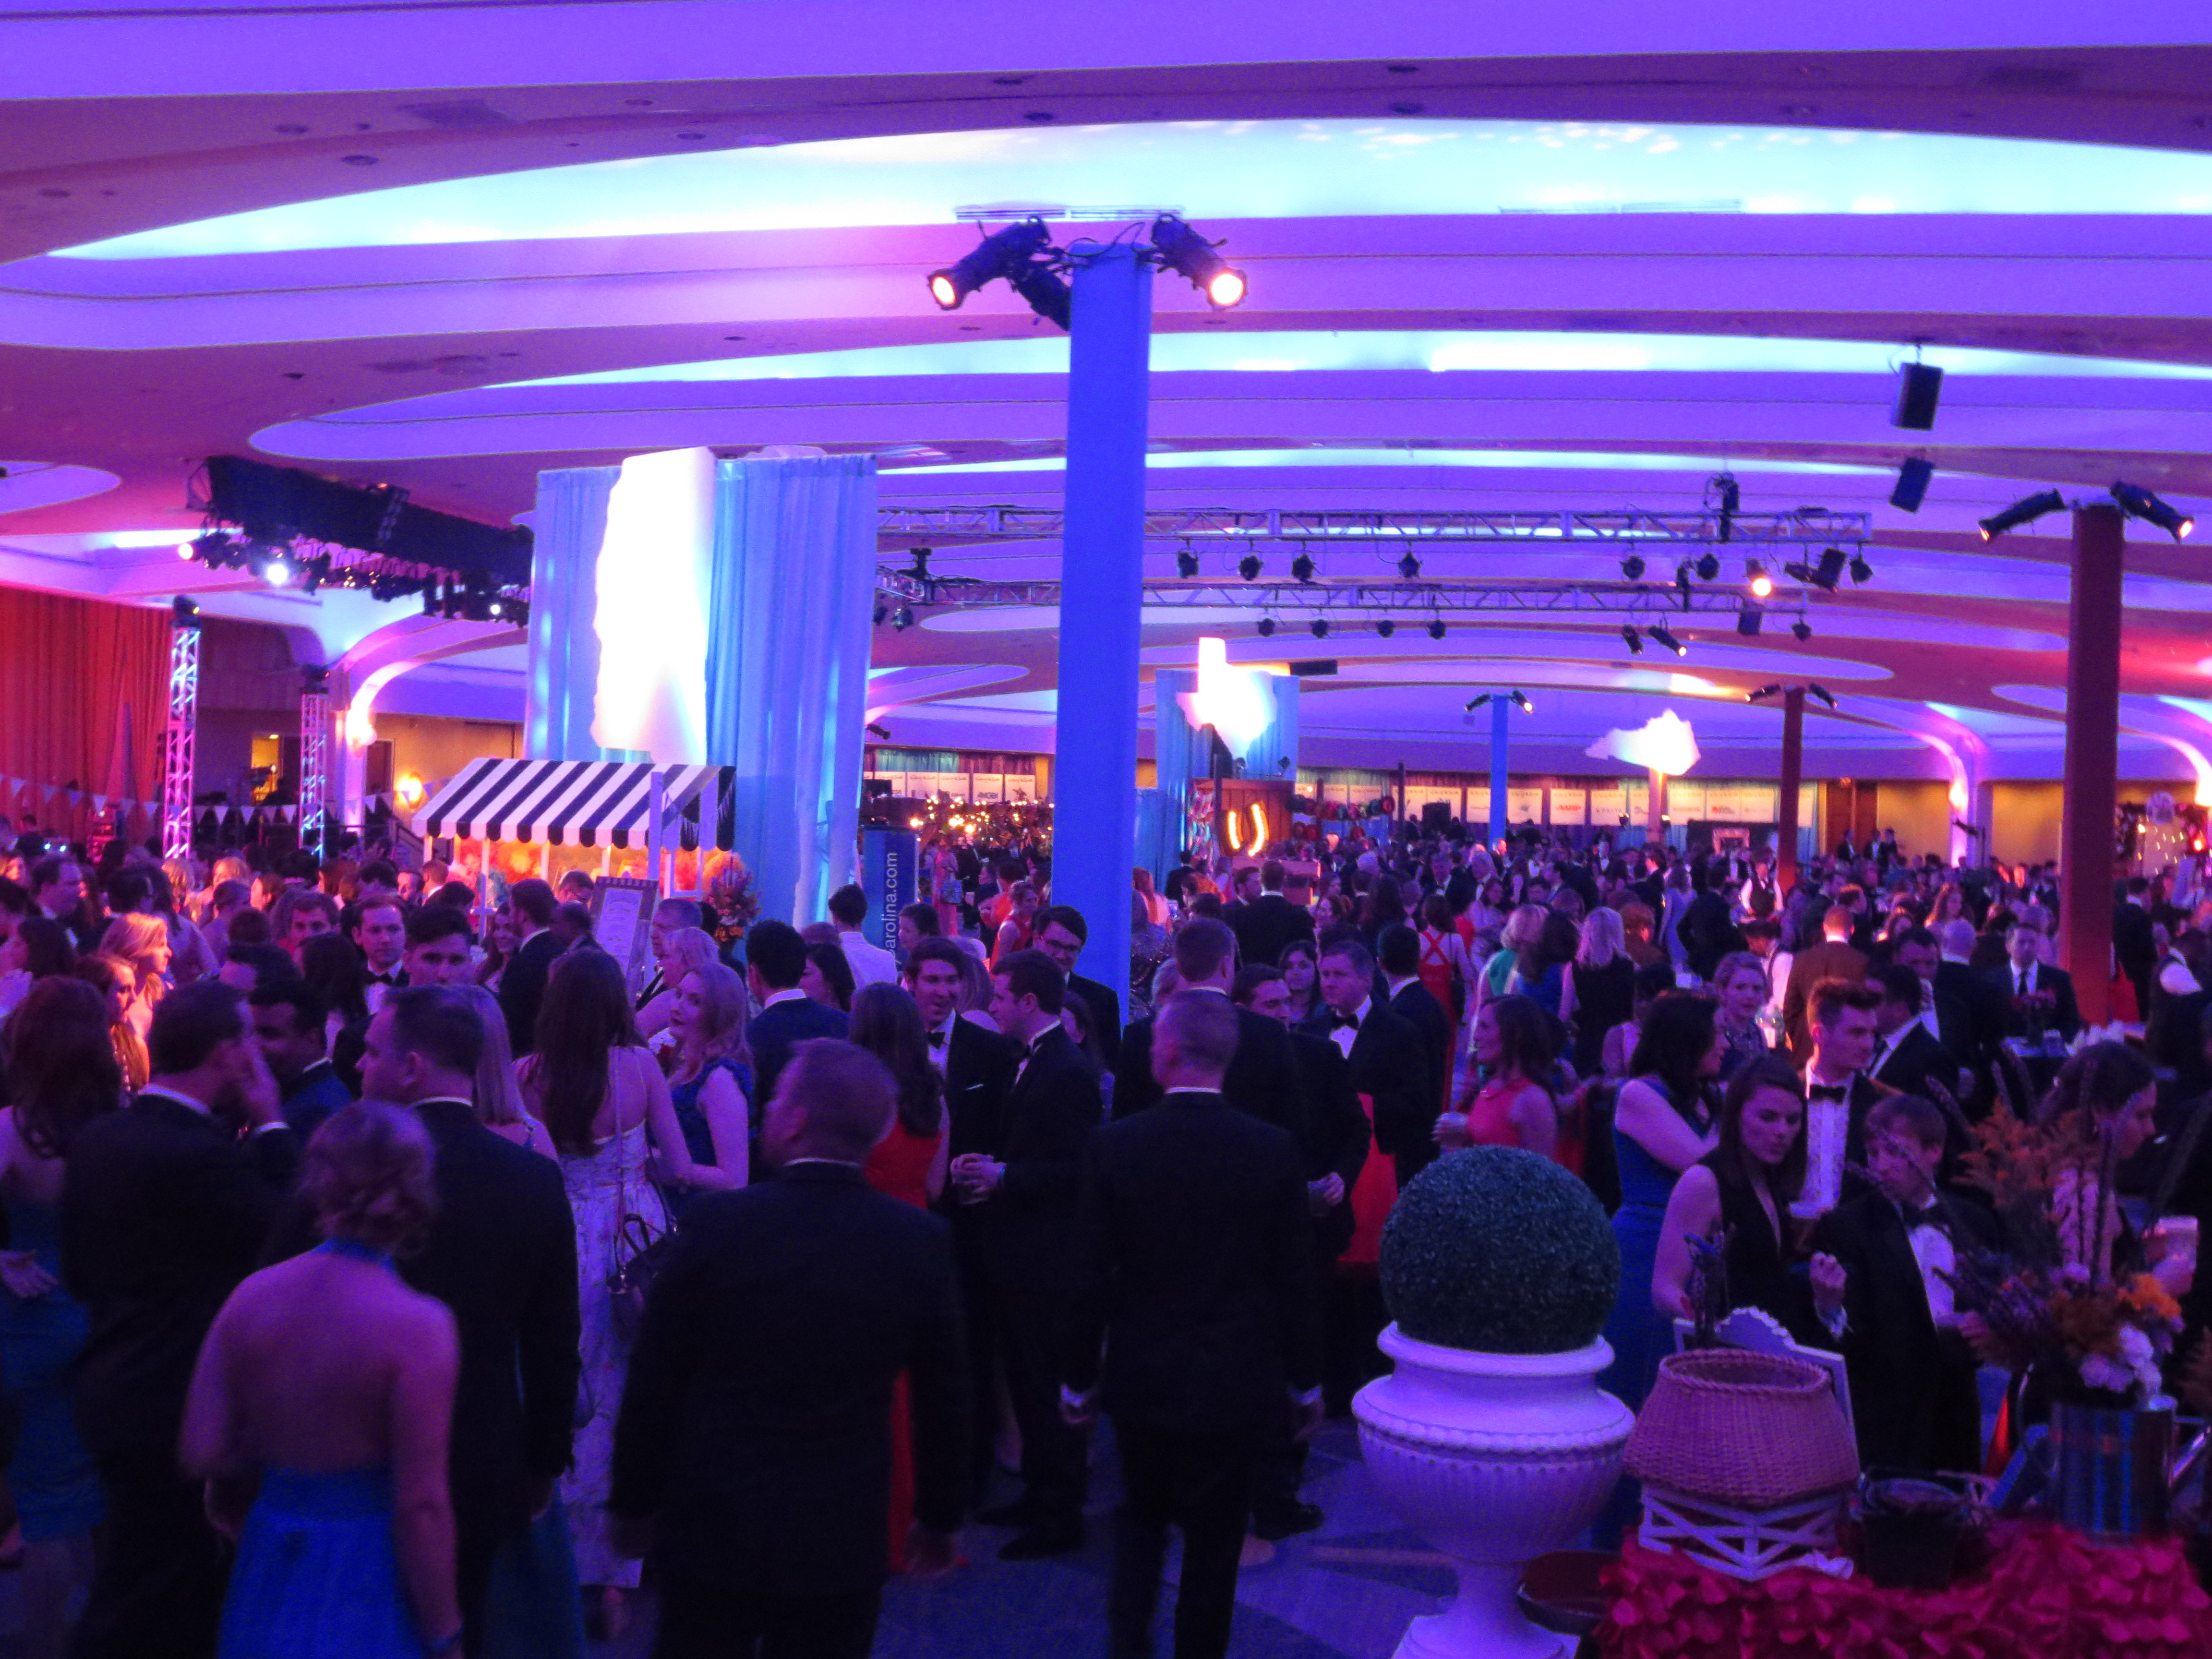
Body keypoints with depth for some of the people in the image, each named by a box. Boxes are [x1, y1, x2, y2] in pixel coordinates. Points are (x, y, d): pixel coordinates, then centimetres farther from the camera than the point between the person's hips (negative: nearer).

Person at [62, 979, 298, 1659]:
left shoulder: (95, 1139, 3)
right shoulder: (200, 1153, -25)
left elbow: (80, 1274, 11)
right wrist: (271, 1125, -11)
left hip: (113, 1392, 9)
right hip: (177, 1406, -9)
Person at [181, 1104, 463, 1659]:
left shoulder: (251, 1296, -7)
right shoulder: (419, 1325, -21)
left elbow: (201, 1453, -4)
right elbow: (422, 1505, -19)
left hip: (269, 1569, 5)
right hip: (368, 1586, -5)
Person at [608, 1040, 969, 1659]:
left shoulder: (716, 1224, -15)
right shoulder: (921, 1241, -10)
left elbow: (653, 1382, -7)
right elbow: (942, 1398, 0)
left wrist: (634, 1503, 6)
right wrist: (940, 1517, 14)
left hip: (711, 1533, -1)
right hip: (843, 1543, 2)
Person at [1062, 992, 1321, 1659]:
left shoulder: (1113, 1147, -13)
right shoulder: (1273, 1150, -11)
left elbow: (1091, 1279, -8)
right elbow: (1295, 1278, -5)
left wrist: (1078, 1380, 5)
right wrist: (1306, 1383, 8)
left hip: (1141, 1379, 1)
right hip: (1236, 1385, 0)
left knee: (1140, 1517, 23)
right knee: (1214, 1539, 14)